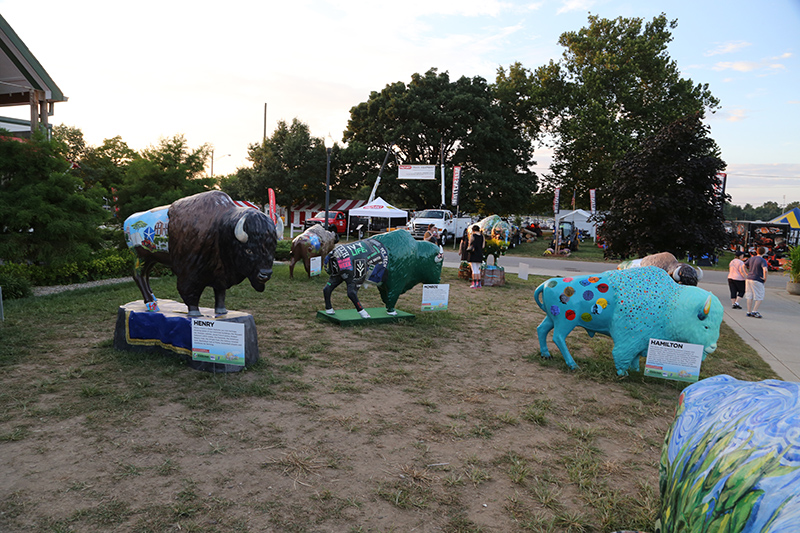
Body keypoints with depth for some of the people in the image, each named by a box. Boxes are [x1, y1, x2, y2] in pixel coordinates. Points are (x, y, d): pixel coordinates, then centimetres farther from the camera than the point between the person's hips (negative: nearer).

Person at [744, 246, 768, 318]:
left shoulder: (751, 258, 7)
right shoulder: (763, 260, -12)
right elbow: (765, 270, -28)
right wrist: (765, 278, -15)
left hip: (749, 279, 6)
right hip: (757, 281, -6)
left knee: (750, 297, 9)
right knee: (760, 298, 3)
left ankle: (749, 312, 12)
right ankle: (754, 311, -4)